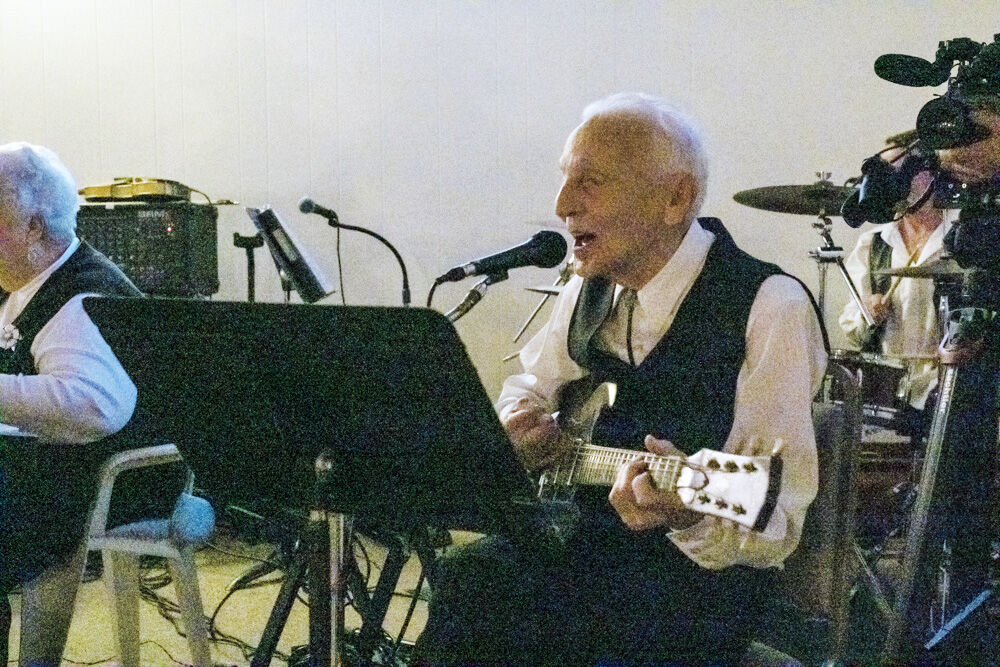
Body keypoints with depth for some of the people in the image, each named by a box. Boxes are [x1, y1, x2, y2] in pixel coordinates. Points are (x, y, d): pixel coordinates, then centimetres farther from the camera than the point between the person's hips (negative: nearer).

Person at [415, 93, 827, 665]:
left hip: (702, 568, -6)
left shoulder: (769, 306, -16)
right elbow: (532, 380, 25)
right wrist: (519, 423, 1)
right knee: (463, 581, -24)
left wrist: (692, 513, -41)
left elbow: (777, 524, -19)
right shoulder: (593, 287, 6)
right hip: (583, 540, 6)